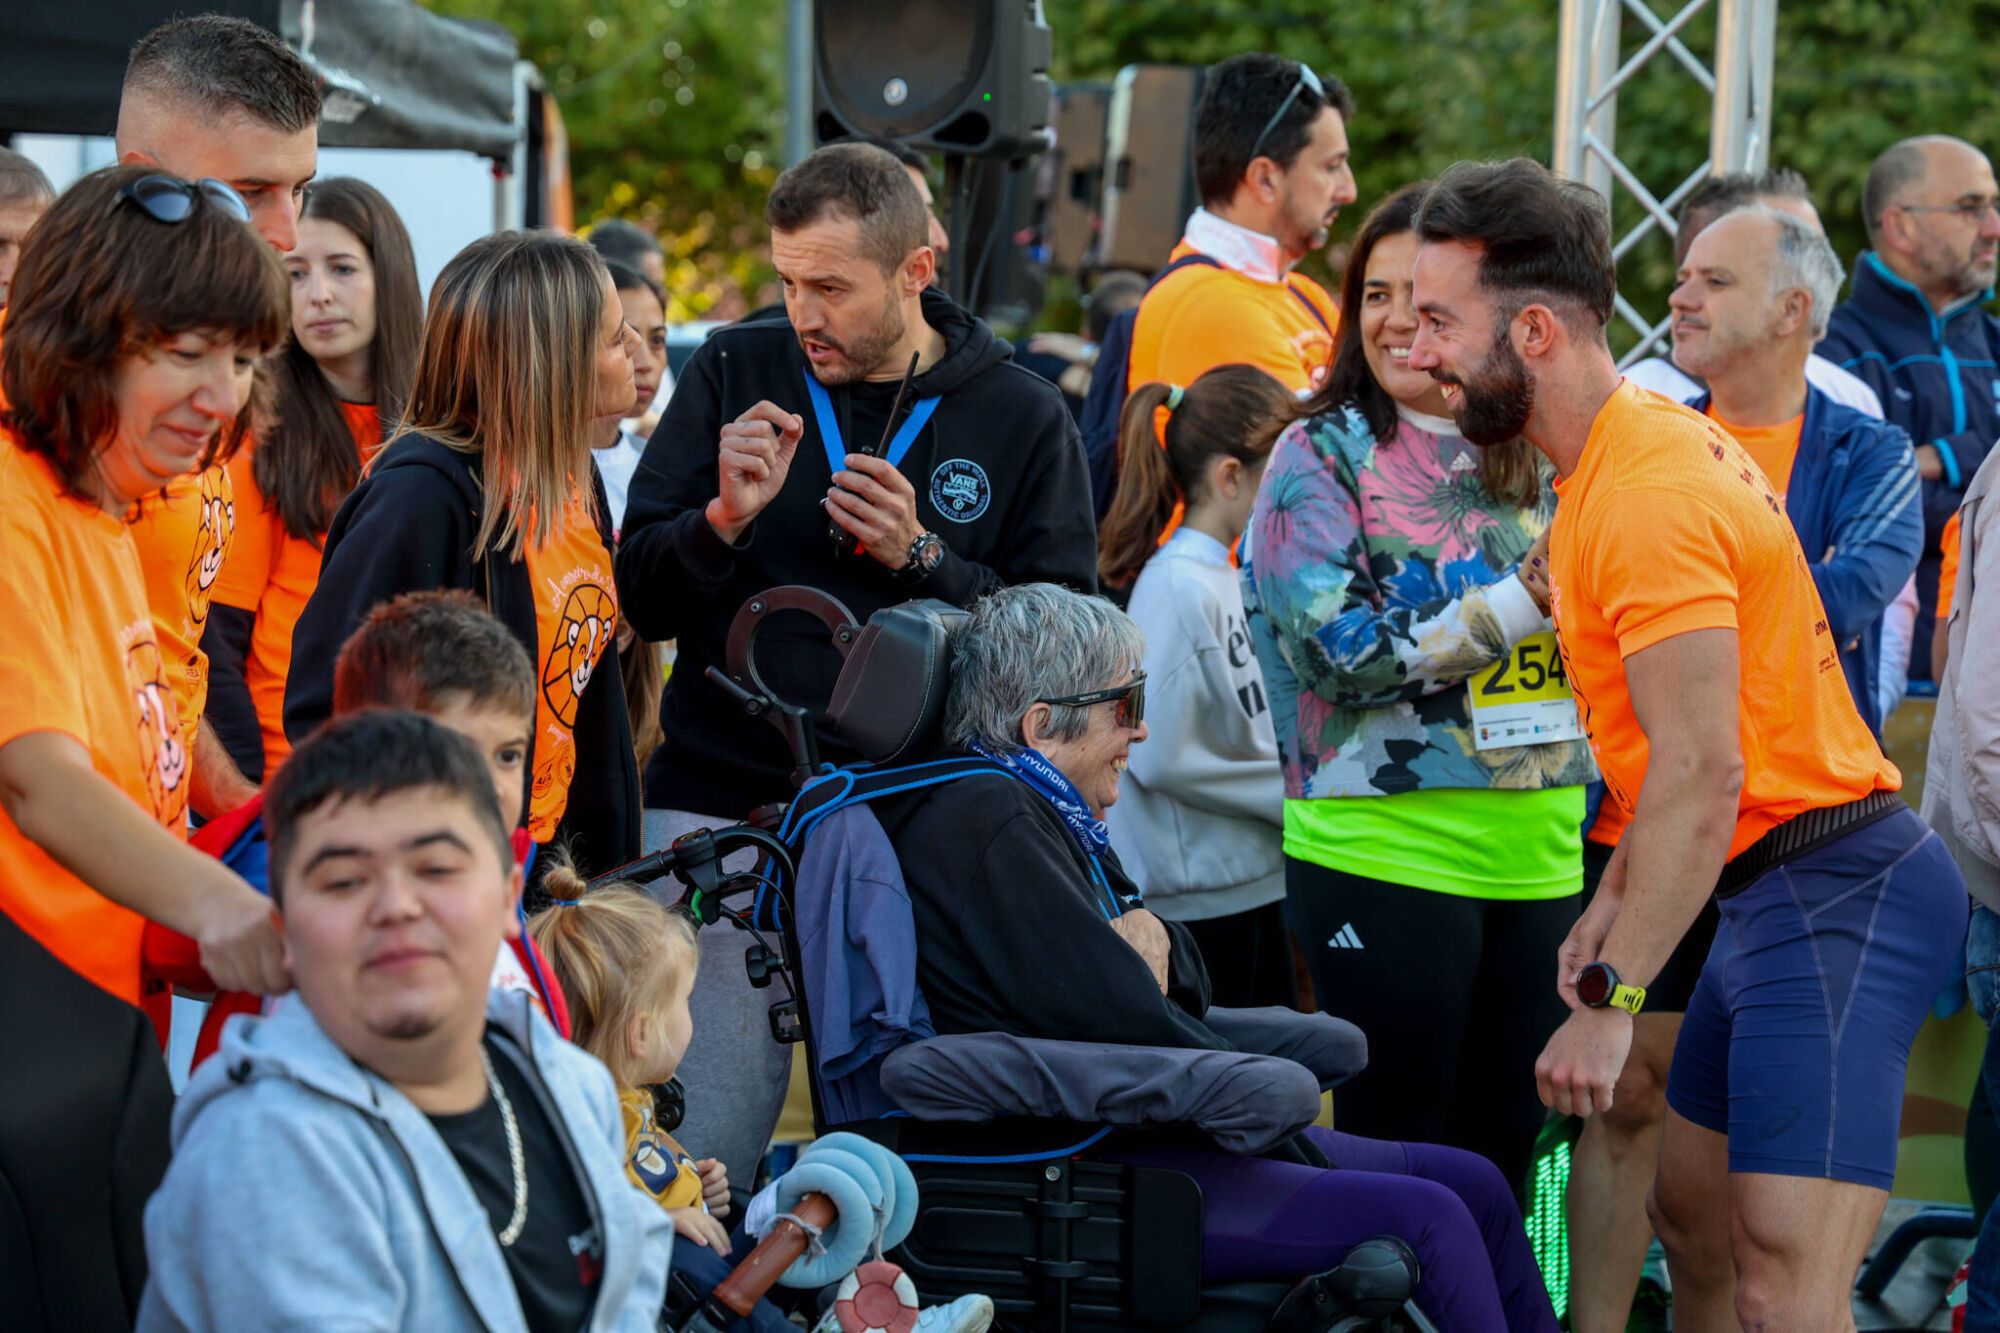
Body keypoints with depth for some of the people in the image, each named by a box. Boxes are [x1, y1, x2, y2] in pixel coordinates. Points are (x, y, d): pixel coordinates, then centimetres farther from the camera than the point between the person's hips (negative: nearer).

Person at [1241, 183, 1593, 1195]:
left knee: (1506, 1149, 9)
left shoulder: (1533, 457, 11)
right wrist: (1522, 604, -16)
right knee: (1396, 1152, 0)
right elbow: (1343, 653, -13)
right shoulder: (1320, 456, -3)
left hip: (1537, 853, 5)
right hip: (1385, 851, -5)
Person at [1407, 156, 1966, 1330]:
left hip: (1833, 897, -11)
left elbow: (1702, 774, -24)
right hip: (1781, 891, 11)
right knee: (1691, 1219, 17)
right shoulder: (1646, 444, 14)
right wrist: (1611, 905, 19)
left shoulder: (1647, 493, -19)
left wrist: (1610, 998, -24)